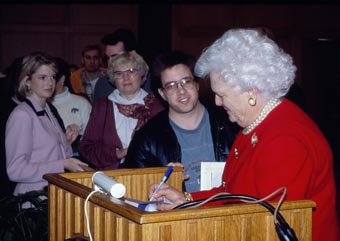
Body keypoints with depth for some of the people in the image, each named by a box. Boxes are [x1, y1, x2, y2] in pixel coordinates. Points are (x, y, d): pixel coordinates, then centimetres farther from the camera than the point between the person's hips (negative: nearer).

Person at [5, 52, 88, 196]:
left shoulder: (47, 111, 17)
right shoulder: (21, 115, -9)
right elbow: (15, 171, -15)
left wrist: (66, 142, 7)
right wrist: (62, 165, -17)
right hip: (34, 196, -8)